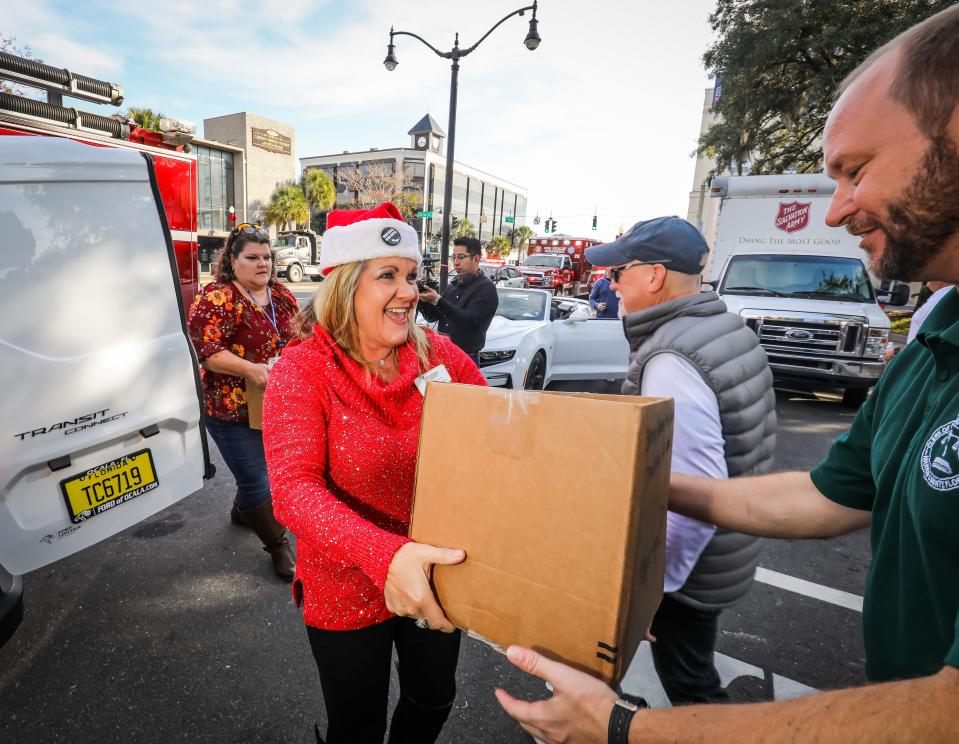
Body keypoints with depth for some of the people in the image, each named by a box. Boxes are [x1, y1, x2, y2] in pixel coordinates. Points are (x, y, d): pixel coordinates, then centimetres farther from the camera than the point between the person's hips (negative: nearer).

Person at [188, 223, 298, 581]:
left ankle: (241, 510, 53)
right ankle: (279, 545, 21)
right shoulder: (217, 298, -15)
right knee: (256, 481, 2)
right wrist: (250, 369, -31)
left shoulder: (281, 295, 6)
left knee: (261, 467, 24)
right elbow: (205, 350, -22)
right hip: (233, 409, -7)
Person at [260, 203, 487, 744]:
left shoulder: (439, 354, -9)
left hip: (436, 579, 4)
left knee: (434, 700, 28)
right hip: (347, 592, -3)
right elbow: (294, 489, -28)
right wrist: (384, 554, -44)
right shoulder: (303, 371, -19)